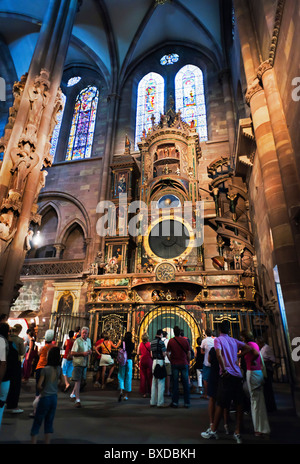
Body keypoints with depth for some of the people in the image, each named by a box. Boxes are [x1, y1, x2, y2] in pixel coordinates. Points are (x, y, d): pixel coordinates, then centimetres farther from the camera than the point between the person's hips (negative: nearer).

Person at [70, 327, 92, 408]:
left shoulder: (88, 340, 7)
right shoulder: (77, 341, -15)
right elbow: (72, 353, -19)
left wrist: (90, 351, -1)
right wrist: (82, 353, -27)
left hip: (85, 363, 7)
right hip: (78, 363, -7)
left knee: (80, 380, 17)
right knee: (77, 381, -6)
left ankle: (73, 394, 37)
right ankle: (77, 400, -1)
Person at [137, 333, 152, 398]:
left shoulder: (140, 344, -3)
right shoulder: (150, 344, -12)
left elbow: (138, 353, 5)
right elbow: (151, 354, -12)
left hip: (142, 360, 3)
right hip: (149, 360, -2)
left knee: (143, 376, 10)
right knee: (149, 376, 10)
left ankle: (143, 392, 16)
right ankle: (150, 391, 16)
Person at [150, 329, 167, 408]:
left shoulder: (152, 342, 10)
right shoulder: (161, 342, -13)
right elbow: (164, 354, -13)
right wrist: (166, 352, 6)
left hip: (154, 361, 7)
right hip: (160, 361, -7)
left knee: (154, 383, 14)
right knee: (161, 383, 0)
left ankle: (153, 402, 21)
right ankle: (160, 403, 3)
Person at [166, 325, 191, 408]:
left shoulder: (171, 341, -3)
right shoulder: (185, 340, -4)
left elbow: (168, 353, 0)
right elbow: (189, 353, 1)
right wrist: (188, 362, 13)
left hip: (174, 364, 0)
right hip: (184, 363, 0)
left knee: (175, 383, 6)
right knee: (185, 383, 8)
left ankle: (175, 402, 10)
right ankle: (187, 403, 14)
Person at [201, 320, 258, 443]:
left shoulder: (218, 339, -5)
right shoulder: (234, 341, 10)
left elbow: (218, 354, -22)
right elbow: (249, 348, 12)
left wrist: (224, 369, -13)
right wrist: (238, 354, 14)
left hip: (227, 375, -5)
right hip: (238, 375, 5)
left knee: (220, 404, 5)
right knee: (239, 404, 11)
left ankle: (213, 431, 16)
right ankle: (237, 433, 15)